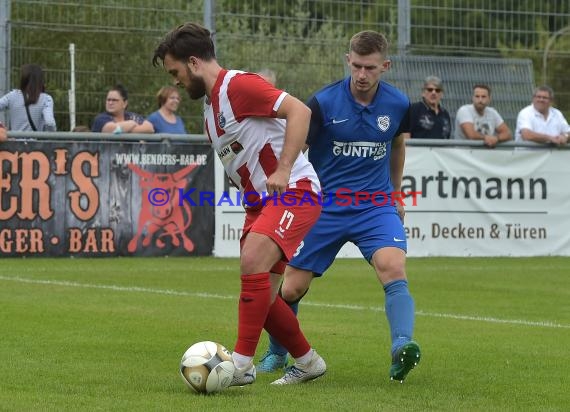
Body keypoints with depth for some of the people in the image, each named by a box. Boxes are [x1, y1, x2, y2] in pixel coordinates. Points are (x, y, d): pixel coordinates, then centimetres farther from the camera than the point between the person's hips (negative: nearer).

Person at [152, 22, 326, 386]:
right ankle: (308, 361, 25)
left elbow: (299, 111, -22)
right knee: (260, 296, 7)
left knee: (252, 261, -27)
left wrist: (284, 170, -28)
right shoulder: (210, 109, 17)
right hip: (259, 202, 10)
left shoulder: (238, 85, -12)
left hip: (294, 191, -10)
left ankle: (242, 363, -25)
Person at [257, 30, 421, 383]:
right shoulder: (324, 102, -12)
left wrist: (395, 193, 27)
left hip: (375, 206, 1)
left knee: (394, 269, -27)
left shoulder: (398, 105, -2)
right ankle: (277, 354, 29)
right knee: (290, 289, 2)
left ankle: (403, 348, -41)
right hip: (325, 207, -1)